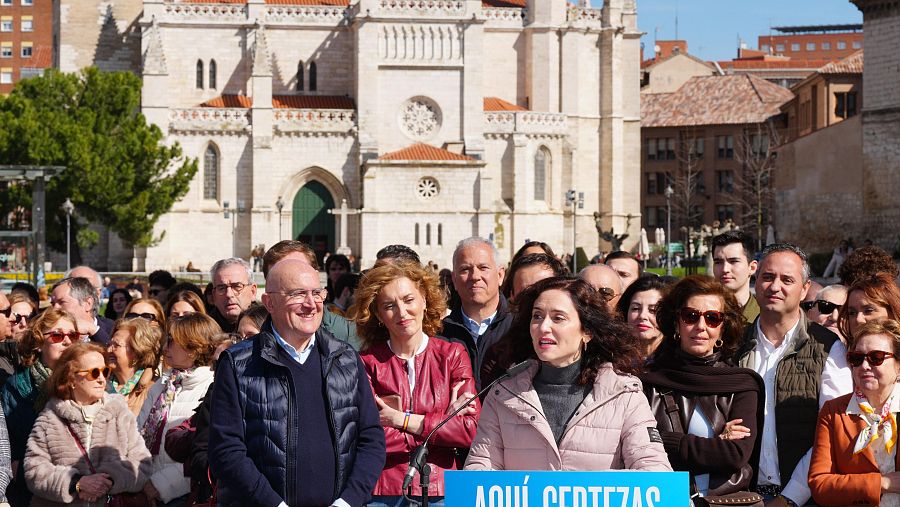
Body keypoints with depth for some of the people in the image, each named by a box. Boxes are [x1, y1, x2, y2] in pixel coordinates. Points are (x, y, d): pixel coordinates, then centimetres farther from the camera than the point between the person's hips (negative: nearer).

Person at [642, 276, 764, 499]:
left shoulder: (743, 385, 11)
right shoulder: (650, 383, 8)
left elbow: (737, 455, -2)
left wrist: (670, 443, -4)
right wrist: (717, 444, -2)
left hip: (728, 499, 1)